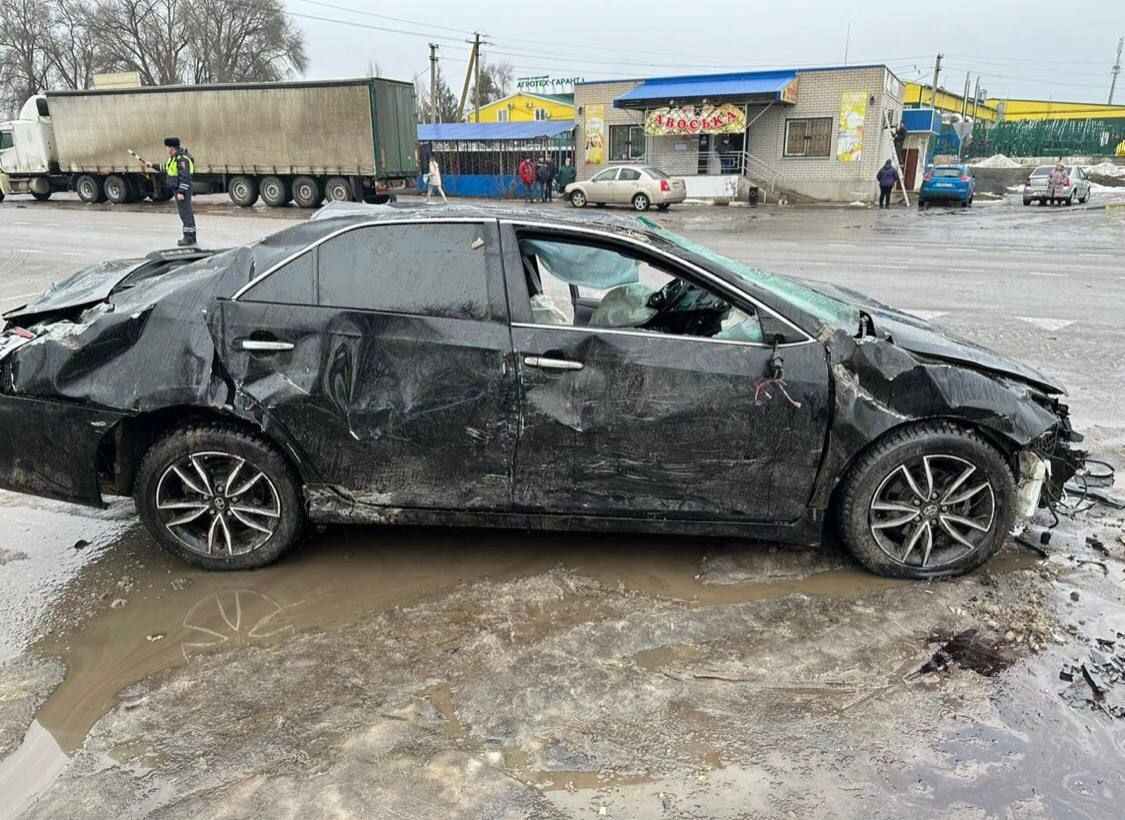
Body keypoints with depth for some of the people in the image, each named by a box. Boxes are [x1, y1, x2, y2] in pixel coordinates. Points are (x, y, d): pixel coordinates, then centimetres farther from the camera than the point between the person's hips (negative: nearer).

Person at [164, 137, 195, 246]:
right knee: (186, 212, 14)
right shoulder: (174, 157, 12)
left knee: (185, 213, -8)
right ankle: (191, 237, 21)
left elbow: (184, 177, -22)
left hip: (182, 189, -10)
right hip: (177, 188, 10)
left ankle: (188, 238, -5)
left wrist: (181, 192, -24)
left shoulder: (182, 159, -18)